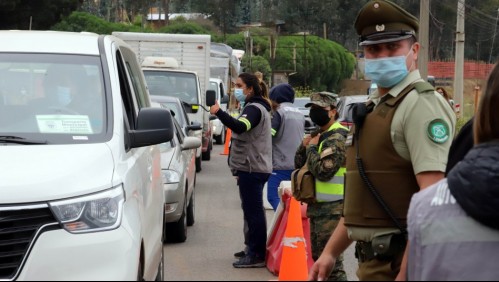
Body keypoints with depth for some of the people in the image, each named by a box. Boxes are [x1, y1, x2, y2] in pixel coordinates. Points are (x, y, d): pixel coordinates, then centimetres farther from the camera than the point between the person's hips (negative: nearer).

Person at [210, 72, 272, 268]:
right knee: (253, 210, 16)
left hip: (252, 169, -11)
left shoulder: (254, 108, -13)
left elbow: (240, 127, -34)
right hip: (254, 167, 11)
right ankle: (253, 249, 25)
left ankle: (257, 255, -9)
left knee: (253, 211, -10)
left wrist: (219, 113, -43)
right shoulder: (258, 107, 20)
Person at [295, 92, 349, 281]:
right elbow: (299, 165, 19)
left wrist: (311, 148, -13)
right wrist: (304, 146, 0)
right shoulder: (321, 136, 16)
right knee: (318, 257, 20)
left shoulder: (337, 139, -16)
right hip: (318, 205, 10)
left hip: (331, 208, -10)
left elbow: (323, 171, -27)